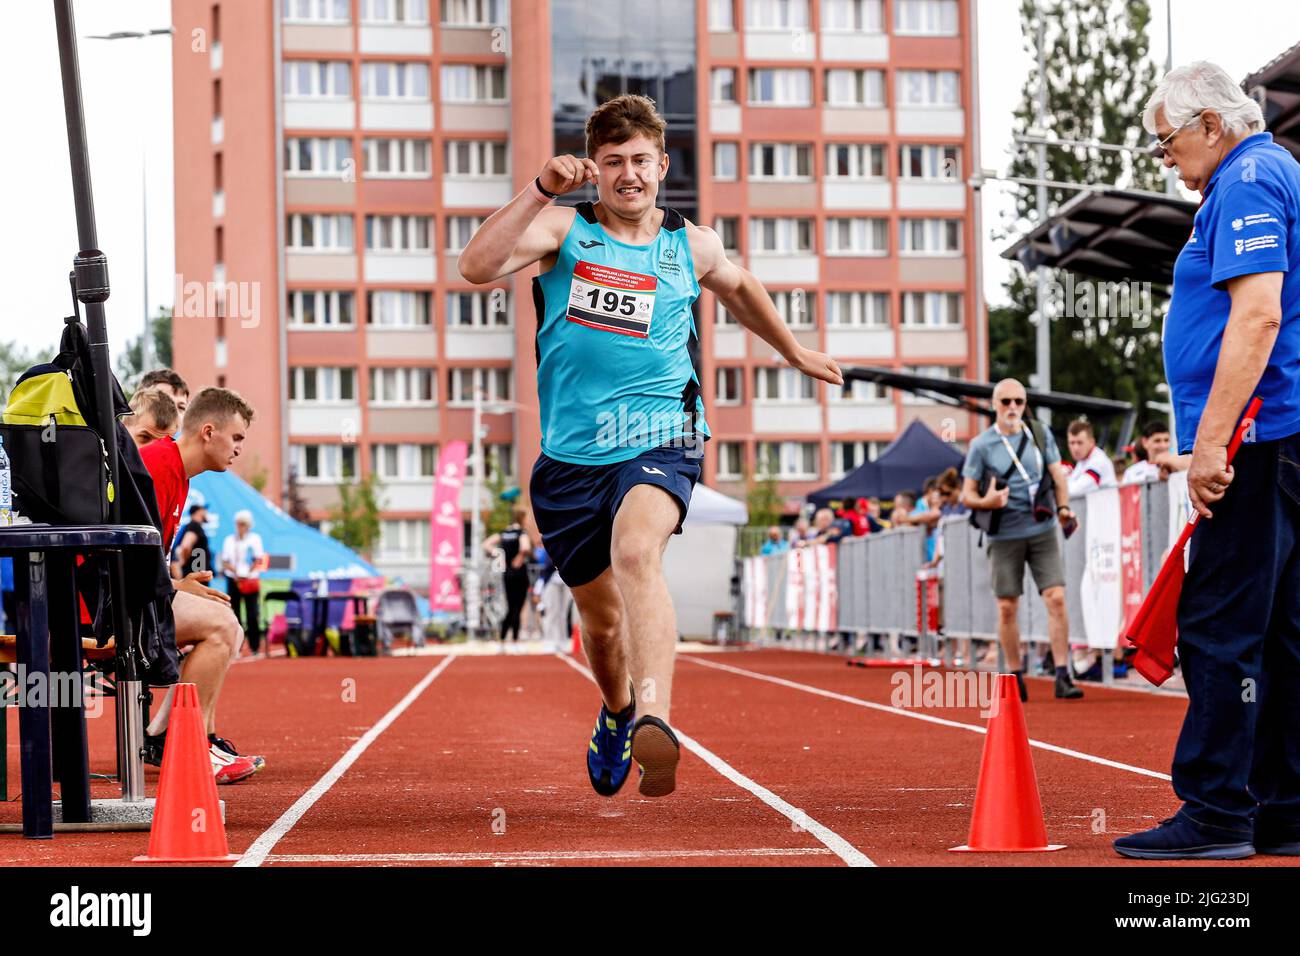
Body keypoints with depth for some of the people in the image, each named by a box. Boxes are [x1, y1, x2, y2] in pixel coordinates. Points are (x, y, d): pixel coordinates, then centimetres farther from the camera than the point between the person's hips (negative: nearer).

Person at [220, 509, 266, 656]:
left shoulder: (255, 538, 4)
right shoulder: (229, 540, 10)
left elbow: (259, 561, 0)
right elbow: (224, 562, 7)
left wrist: (247, 573, -12)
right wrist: (235, 572, -10)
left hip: (250, 581, -2)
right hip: (233, 580, 2)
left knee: (252, 615, -7)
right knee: (234, 614, 1)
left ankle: (255, 647, -1)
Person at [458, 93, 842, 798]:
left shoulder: (692, 246, 9)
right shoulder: (564, 228, 2)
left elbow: (739, 288, 33)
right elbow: (475, 267, -17)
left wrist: (794, 352, 41)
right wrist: (540, 190, -23)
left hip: (659, 441, -2)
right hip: (571, 455, 2)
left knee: (636, 552, -34)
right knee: (603, 617, 15)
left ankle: (653, 720, -49)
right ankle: (617, 711, 48)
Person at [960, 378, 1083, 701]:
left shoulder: (1041, 436, 7)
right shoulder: (981, 445, -1)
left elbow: (1058, 476, 11)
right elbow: (967, 494, 0)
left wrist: (1063, 507, -6)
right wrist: (985, 502, -21)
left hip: (1043, 530, 1)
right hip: (1005, 536, -1)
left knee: (1056, 598, -10)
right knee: (1007, 607, 0)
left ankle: (1063, 676, -9)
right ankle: (1016, 678, 12)